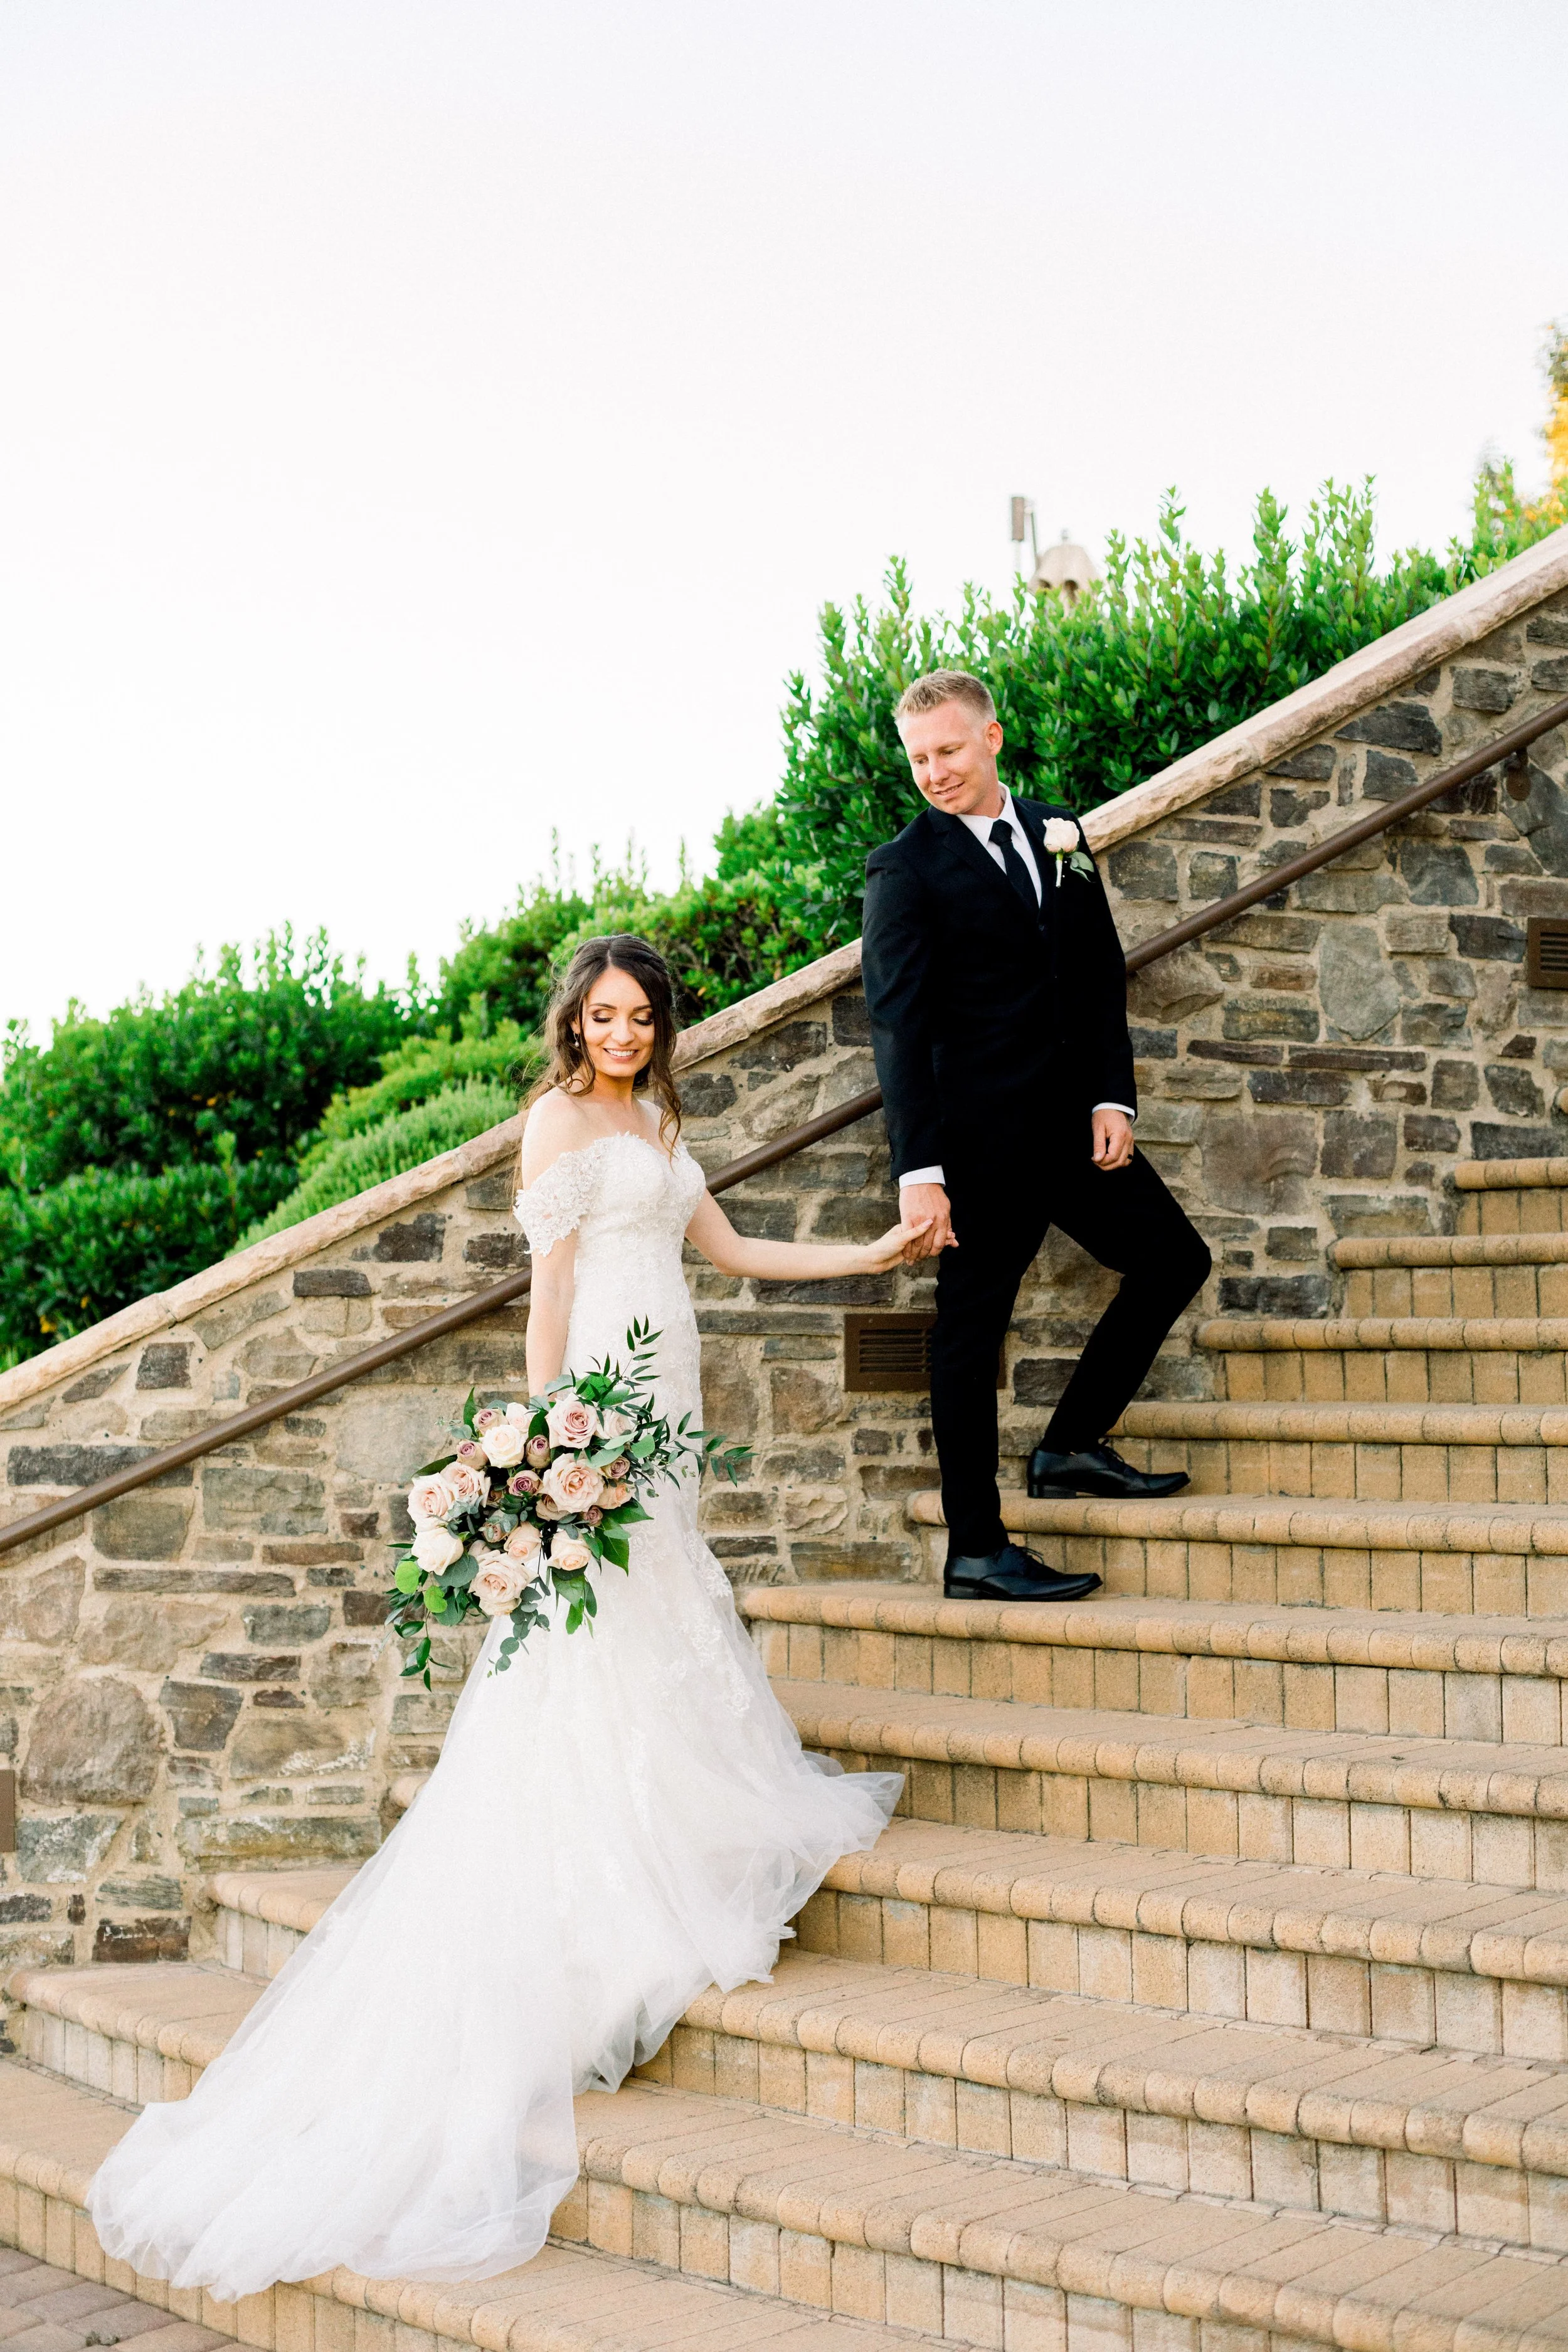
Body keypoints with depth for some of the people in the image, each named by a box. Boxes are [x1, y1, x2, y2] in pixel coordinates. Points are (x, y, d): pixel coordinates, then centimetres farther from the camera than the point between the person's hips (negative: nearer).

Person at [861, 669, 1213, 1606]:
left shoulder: (1060, 835, 11)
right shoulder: (905, 868, -6)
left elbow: (1102, 977, 12)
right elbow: (898, 1025, -12)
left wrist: (1112, 1097, -1)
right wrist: (919, 1170, -18)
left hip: (1075, 1120, 7)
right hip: (979, 1135, -6)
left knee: (1174, 1258, 9)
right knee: (971, 1329, -1)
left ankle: (1072, 1445, 20)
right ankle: (977, 1553, 5)